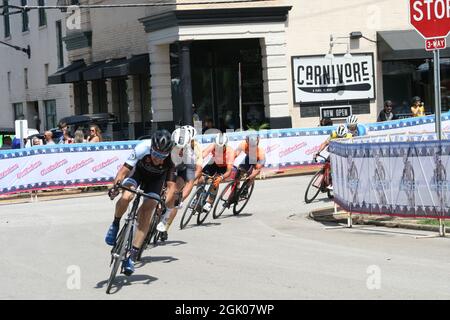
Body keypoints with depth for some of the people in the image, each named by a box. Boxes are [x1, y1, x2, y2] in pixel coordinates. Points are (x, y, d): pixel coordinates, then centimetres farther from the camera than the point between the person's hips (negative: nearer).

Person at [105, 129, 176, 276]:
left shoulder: (171, 160, -34)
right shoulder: (143, 148, -37)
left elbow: (171, 185, -32)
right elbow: (124, 170, -35)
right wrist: (115, 186, -51)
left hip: (156, 177, 0)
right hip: (139, 170, 0)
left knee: (146, 212, -14)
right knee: (126, 197, -30)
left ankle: (132, 256, -7)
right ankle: (115, 225, 0)